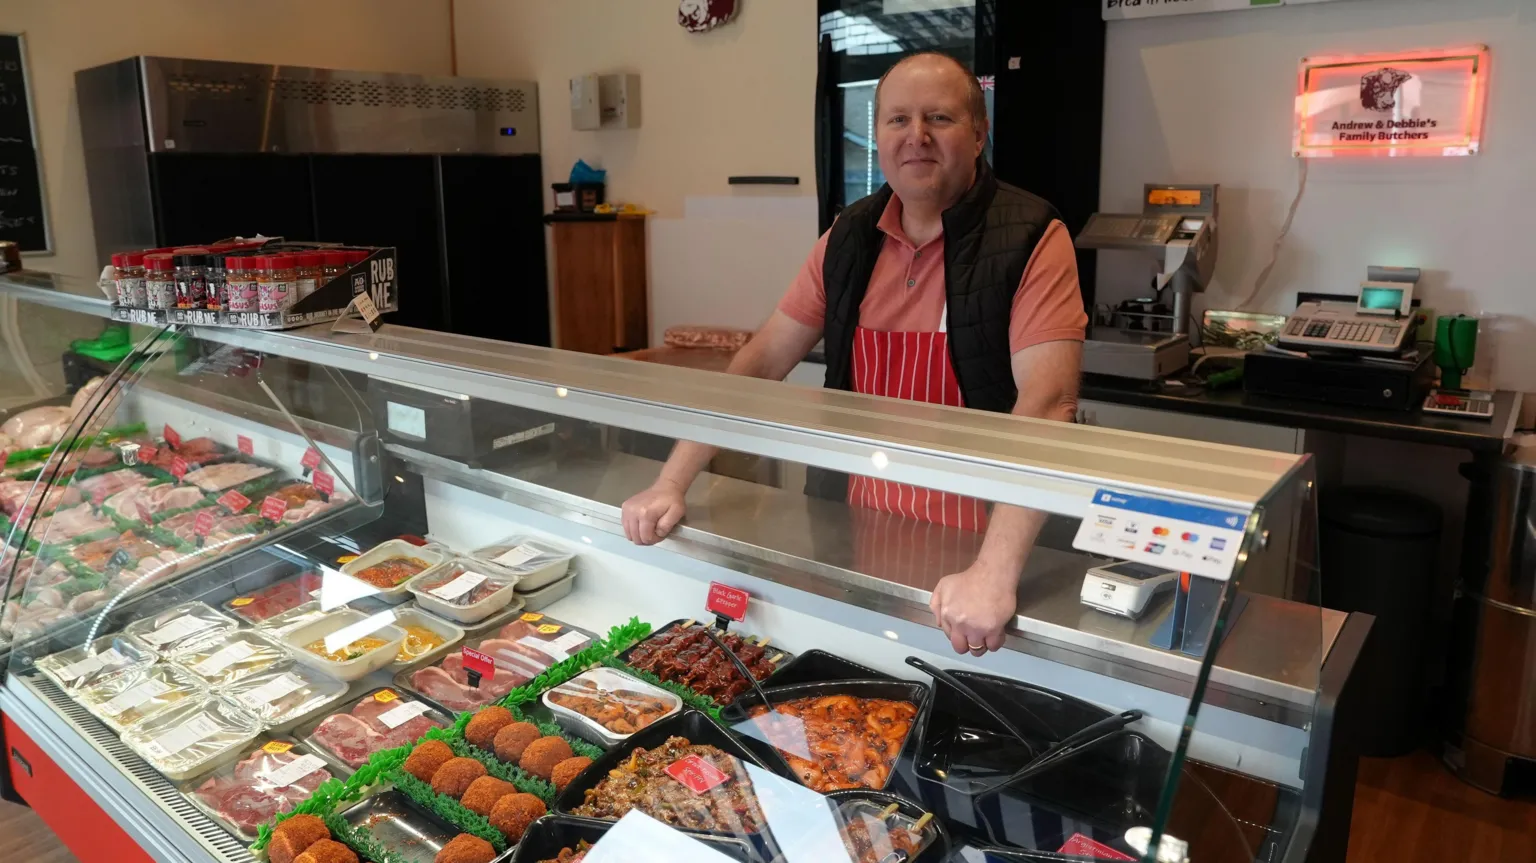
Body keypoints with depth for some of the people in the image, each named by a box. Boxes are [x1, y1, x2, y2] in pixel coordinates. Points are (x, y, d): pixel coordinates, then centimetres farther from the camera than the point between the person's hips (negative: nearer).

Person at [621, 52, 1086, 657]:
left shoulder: (1030, 239, -13)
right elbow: (760, 362, 4)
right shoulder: (850, 235, 3)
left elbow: (1047, 402, -24)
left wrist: (995, 571, -35)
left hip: (969, 547, -4)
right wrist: (672, 484, -4)